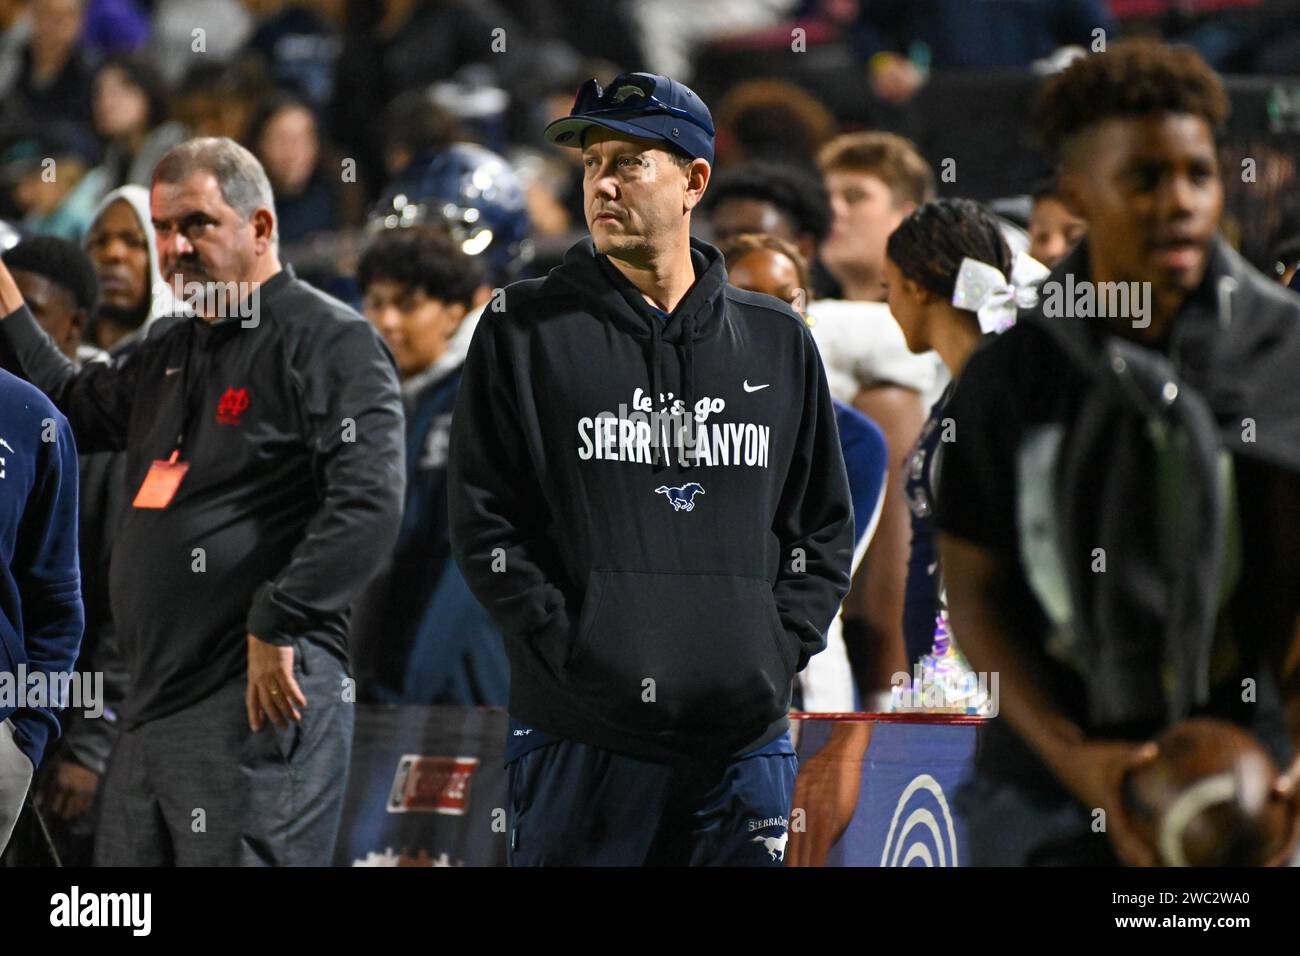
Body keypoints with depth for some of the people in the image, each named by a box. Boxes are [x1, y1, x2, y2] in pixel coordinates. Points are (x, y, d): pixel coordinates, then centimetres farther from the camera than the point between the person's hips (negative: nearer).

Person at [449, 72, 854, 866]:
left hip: (745, 734, 3)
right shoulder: (527, 331, 4)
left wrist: (780, 651, 1)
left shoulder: (777, 342, 13)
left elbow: (827, 527, 16)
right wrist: (575, 653, -10)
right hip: (581, 737, -2)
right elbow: (485, 524, -1)